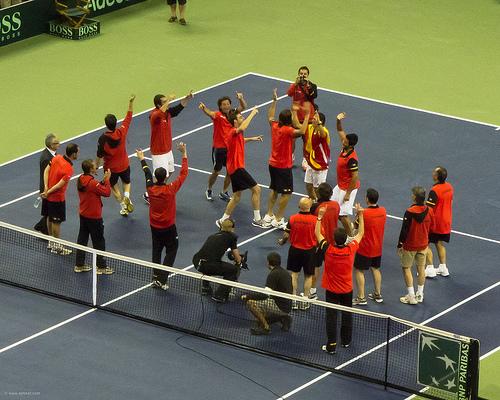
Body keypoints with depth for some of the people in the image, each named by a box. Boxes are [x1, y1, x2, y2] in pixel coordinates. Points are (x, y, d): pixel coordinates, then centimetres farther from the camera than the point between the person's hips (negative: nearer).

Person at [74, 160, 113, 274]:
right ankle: (101, 267, 15)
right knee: (98, 242, 6)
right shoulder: (93, 183, -26)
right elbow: (107, 192, -19)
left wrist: (103, 181, -1)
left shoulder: (81, 180, -1)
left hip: (83, 215, 8)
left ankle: (79, 265, 24)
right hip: (94, 217, -8)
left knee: (82, 239, 16)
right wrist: (107, 180, -11)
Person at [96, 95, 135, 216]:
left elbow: (100, 155, -18)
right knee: (126, 182, 25)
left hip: (110, 168, -2)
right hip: (124, 165, 2)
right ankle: (126, 197, -4)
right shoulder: (121, 132, -20)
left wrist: (96, 167, -3)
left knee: (114, 187, 20)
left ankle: (123, 206, 19)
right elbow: (129, 117, -9)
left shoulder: (103, 139, -26)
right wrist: (131, 102, -6)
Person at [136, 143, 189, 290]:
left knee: (156, 251, 18)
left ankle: (156, 277, 21)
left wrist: (142, 159, 25)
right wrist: (184, 154, -12)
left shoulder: (151, 188, -11)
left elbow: (147, 173, 7)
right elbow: (183, 173, -17)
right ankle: (162, 279, -3)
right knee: (171, 251, 6)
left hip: (154, 227, 4)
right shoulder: (170, 189, -22)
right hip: (168, 227, -4)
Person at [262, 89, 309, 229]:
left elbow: (270, 116, 20)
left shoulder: (275, 126, -3)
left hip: (273, 164, 8)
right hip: (284, 166, -8)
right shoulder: (287, 130, -24)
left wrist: (274, 100, 23)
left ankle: (269, 215, 26)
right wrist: (307, 116, -36)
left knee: (274, 190, 21)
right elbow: (301, 131, -41)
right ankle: (278, 220, 1)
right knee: (286, 193, 0)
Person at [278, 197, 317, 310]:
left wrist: (282, 241, 15)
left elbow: (287, 235, -6)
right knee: (308, 276, 13)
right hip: (310, 250, -1)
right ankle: (305, 300, 17)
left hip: (295, 249, 1)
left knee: (294, 274, 13)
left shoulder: (293, 219, -13)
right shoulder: (315, 220, -17)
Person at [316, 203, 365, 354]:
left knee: (331, 316, 3)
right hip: (347, 290, 2)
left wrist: (320, 216, -3)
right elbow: (360, 233, -1)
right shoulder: (351, 250, -18)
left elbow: (317, 233, -6)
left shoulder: (328, 250, -21)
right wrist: (360, 215, 1)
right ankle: (346, 340, 31)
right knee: (347, 314, 18)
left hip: (331, 290, -2)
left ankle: (331, 345, 4)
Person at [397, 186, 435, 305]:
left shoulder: (410, 212, -23)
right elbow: (431, 228, 5)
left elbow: (404, 230, -18)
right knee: (421, 269, 14)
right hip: (423, 245, 5)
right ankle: (420, 295, 22)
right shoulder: (429, 211, -7)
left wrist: (400, 245, -7)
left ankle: (411, 296, 6)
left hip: (410, 245, -5)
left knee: (406, 268, 8)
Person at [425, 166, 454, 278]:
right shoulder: (449, 187, 0)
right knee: (440, 244, 20)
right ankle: (443, 268, 23)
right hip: (446, 222, 8)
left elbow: (429, 208, -24)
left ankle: (430, 268, 3)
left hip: (435, 222, -8)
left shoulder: (434, 191, -25)